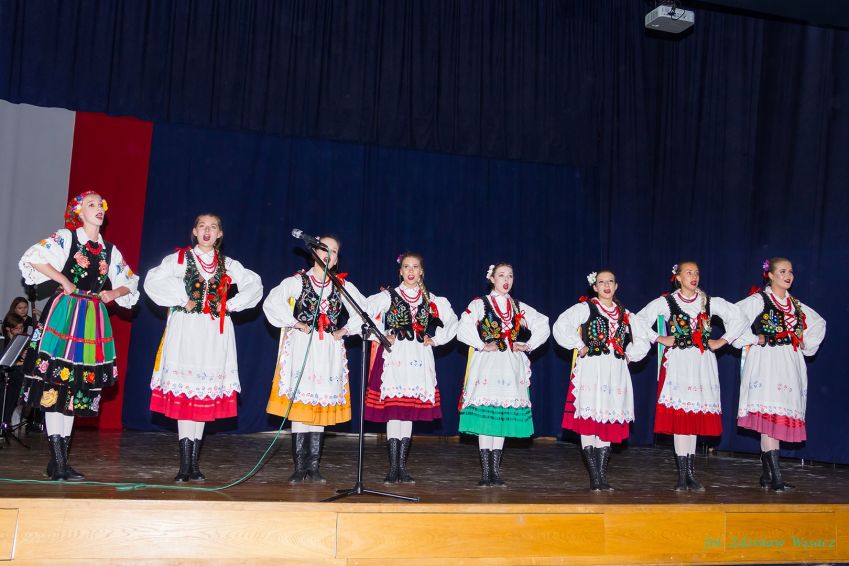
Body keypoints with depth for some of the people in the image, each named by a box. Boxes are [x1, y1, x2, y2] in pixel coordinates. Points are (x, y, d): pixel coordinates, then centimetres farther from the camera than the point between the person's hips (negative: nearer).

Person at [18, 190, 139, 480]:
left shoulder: (110, 250, 15)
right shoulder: (65, 237, 0)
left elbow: (129, 284, 19)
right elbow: (33, 258, -13)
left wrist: (113, 293, 0)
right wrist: (63, 280, -12)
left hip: (94, 320, 6)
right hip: (64, 315, -5)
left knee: (77, 385, 7)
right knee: (55, 383, -8)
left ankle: (60, 460, 14)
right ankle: (58, 462, -6)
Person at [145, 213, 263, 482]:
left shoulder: (227, 264, 12)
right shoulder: (180, 258, 4)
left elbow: (255, 285, 14)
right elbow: (152, 281, -8)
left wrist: (232, 305, 3)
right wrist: (181, 299, -10)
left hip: (215, 333, 3)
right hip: (185, 330, -2)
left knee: (206, 392, 2)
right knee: (184, 391, -8)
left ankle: (194, 462, 9)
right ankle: (185, 463, -5)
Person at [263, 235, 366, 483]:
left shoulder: (343, 285, 11)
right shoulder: (297, 281, 3)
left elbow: (364, 310, 15)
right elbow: (272, 302, -8)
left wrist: (345, 331, 5)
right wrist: (295, 323, -10)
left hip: (329, 351, 3)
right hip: (301, 347, -2)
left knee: (322, 404, 2)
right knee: (298, 402, -5)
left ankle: (314, 466, 8)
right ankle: (300, 466, 0)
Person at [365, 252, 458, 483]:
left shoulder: (431, 300, 12)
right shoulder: (387, 297, 2)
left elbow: (452, 321, 23)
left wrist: (436, 340, 12)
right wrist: (382, 336, -6)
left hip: (419, 358, 3)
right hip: (394, 356, -3)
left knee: (410, 411, 4)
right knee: (393, 409, -8)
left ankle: (402, 466, 11)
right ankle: (393, 467, -3)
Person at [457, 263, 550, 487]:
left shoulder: (519, 307, 15)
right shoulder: (479, 304, 2)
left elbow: (543, 326, 16)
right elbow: (463, 330, -9)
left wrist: (528, 345, 5)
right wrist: (482, 345, -11)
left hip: (511, 366, 4)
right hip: (486, 365, -4)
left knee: (504, 416, 4)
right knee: (484, 416, -7)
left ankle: (495, 470, 10)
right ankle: (486, 471, -1)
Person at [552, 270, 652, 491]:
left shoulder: (625, 314, 16)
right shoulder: (585, 308, 2)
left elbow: (644, 337, 26)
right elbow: (561, 326, -9)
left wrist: (629, 355, 13)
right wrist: (579, 346, -7)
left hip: (616, 372, 4)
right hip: (591, 370, -4)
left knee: (609, 421, 3)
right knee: (589, 421, -8)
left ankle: (602, 476, 8)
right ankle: (595, 477, -4)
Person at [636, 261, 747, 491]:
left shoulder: (710, 302, 10)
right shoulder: (665, 302, 3)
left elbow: (738, 318, 15)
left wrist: (723, 341, 8)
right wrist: (658, 339, -2)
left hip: (702, 362, 3)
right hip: (677, 362, -3)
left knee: (696, 415, 2)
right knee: (679, 416, -8)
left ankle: (690, 474, 9)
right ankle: (683, 475, -3)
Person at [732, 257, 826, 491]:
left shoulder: (796, 304, 17)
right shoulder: (758, 300, -2)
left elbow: (819, 323, 31)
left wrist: (807, 344, 18)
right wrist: (754, 339, -10)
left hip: (790, 364, 6)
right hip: (765, 362, -6)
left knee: (782, 417, 3)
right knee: (771, 414, -15)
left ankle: (766, 474, 9)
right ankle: (776, 476, -18)